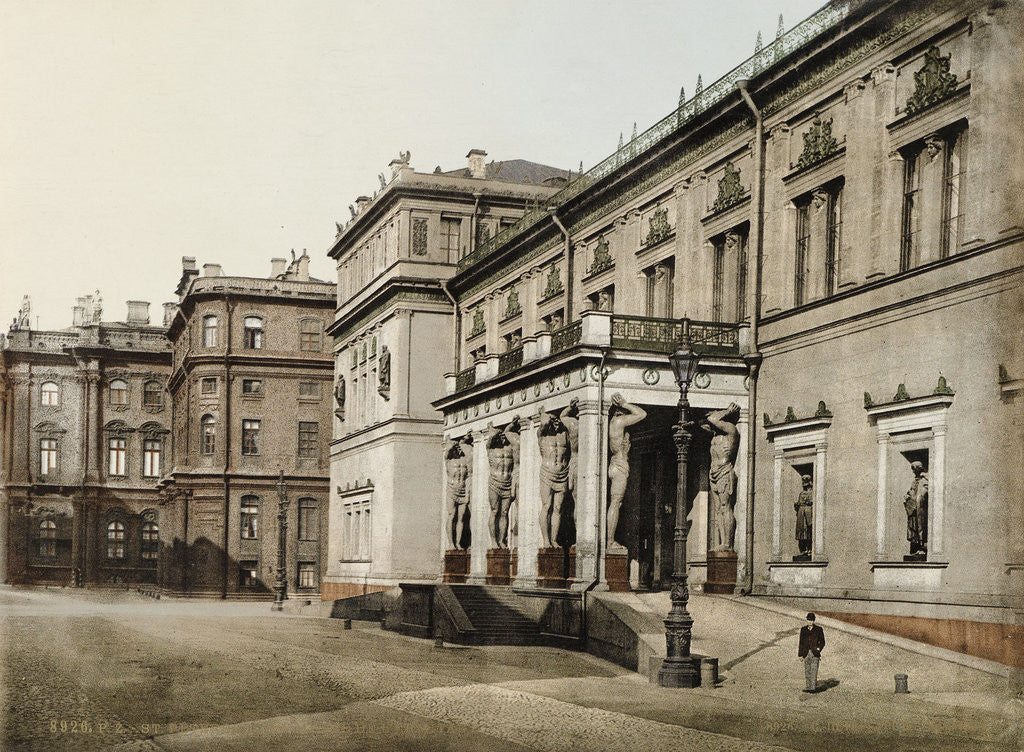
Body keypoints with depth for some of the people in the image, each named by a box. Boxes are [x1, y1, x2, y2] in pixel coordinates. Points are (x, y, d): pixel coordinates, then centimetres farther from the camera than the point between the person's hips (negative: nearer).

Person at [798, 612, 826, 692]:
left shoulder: (818, 629, 3)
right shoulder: (803, 629, 11)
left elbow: (822, 642, 7)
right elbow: (801, 642, 14)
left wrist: (818, 649, -9)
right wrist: (800, 654, 11)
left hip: (815, 654, -3)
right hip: (806, 653, 3)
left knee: (814, 671, -10)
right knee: (807, 671, 5)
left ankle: (813, 687, -10)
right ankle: (808, 687, 13)